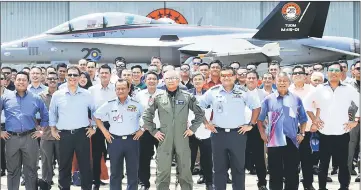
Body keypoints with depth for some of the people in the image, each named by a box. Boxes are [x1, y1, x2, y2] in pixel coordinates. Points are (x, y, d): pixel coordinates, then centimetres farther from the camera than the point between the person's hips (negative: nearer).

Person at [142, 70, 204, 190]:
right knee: (163, 171, 6)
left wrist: (193, 128, 3)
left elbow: (200, 113, 10)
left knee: (185, 170, 8)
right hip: (164, 139, 0)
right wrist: (153, 131, 4)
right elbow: (146, 116, 10)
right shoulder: (158, 98, 3)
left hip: (182, 138, 0)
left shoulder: (187, 97, 2)